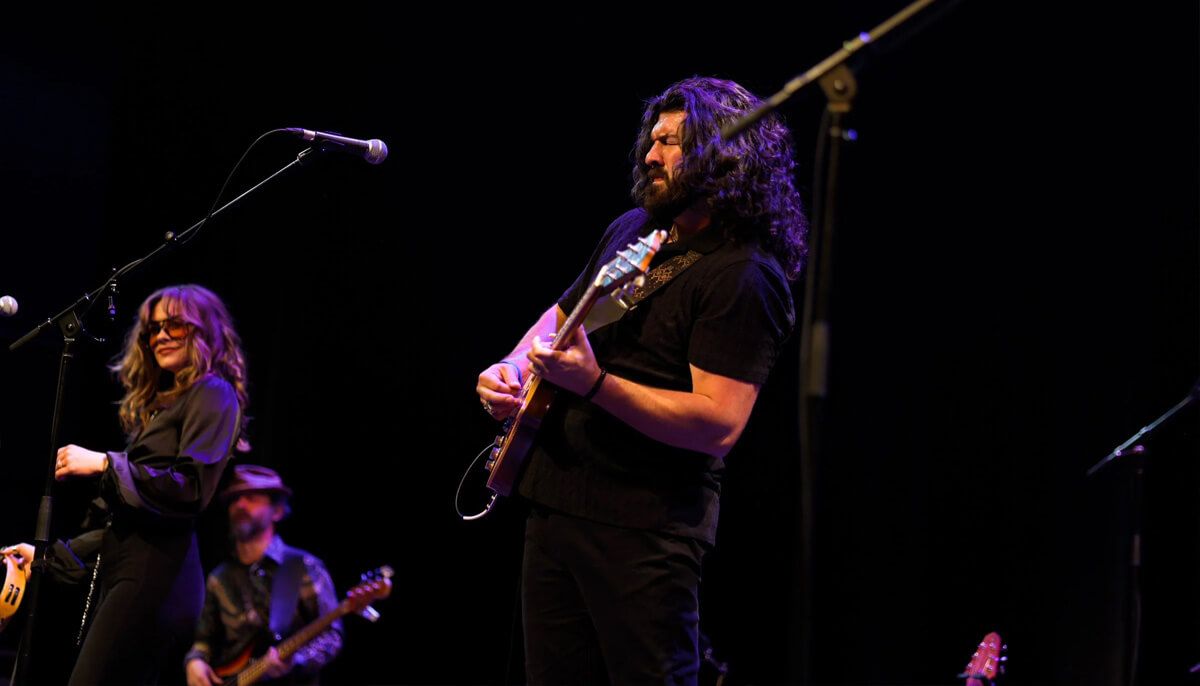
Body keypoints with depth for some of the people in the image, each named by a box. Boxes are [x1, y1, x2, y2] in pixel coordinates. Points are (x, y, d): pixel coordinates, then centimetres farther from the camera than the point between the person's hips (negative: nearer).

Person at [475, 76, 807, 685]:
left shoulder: (742, 276, -14)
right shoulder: (632, 230, 13)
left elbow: (718, 425, -23)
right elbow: (561, 313, 29)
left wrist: (593, 383, -28)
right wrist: (511, 367, 8)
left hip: (642, 527, -8)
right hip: (553, 499, 8)